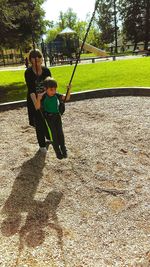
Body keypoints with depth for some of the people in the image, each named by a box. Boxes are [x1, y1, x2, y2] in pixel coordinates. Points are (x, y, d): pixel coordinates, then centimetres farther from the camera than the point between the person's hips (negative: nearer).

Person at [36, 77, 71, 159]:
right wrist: (38, 99, -37)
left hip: (57, 116, 2)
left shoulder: (57, 95, -6)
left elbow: (67, 98, -11)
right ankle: (58, 152, 15)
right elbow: (38, 107, -20)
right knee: (54, 135, 2)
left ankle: (63, 150, 19)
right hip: (49, 118, -2)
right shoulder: (43, 97, -14)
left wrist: (69, 90, -27)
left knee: (60, 133, 4)